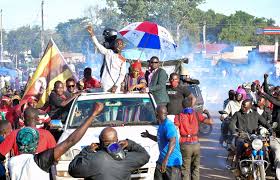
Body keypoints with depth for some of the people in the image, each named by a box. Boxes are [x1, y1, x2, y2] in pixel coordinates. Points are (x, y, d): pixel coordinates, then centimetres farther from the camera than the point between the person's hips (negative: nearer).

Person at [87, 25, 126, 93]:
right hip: (106, 84, -1)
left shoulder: (123, 60, 9)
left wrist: (116, 86, -10)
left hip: (116, 85, 1)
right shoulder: (108, 53, 8)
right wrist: (92, 34, -17)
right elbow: (98, 45, -4)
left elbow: (122, 75, 3)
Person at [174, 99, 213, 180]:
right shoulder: (197, 114, 2)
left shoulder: (179, 116, -2)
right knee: (195, 168, 14)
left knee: (185, 170, 3)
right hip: (196, 144, 2)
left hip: (185, 145, -2)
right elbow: (210, 122, -4)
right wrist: (207, 113, 15)